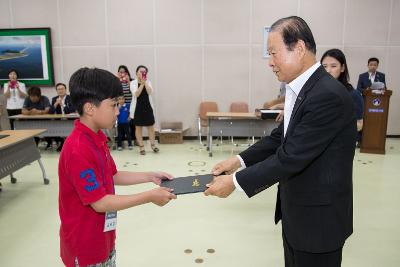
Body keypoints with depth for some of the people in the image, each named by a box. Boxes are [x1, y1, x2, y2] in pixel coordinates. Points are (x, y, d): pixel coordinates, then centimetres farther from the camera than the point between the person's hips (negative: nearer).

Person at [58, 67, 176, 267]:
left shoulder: (96, 139, 1)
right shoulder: (77, 151, -29)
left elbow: (113, 176, 11)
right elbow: (100, 203, -26)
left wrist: (150, 177, 3)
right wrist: (149, 197, -22)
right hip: (85, 245, -8)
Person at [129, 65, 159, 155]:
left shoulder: (148, 82, 5)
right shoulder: (133, 82, -3)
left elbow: (150, 92, -11)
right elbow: (136, 94, -17)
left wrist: (145, 82, -17)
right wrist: (142, 83, -22)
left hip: (147, 107, 3)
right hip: (137, 107, -2)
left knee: (151, 126, 6)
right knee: (138, 127, 4)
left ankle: (153, 145, 20)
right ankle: (141, 147, 13)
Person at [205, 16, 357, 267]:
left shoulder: (329, 95, -26)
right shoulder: (302, 88, 4)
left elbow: (291, 157, -27)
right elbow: (281, 136, 9)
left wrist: (235, 181, -20)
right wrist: (239, 160, -2)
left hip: (318, 216, -8)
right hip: (295, 209, 8)